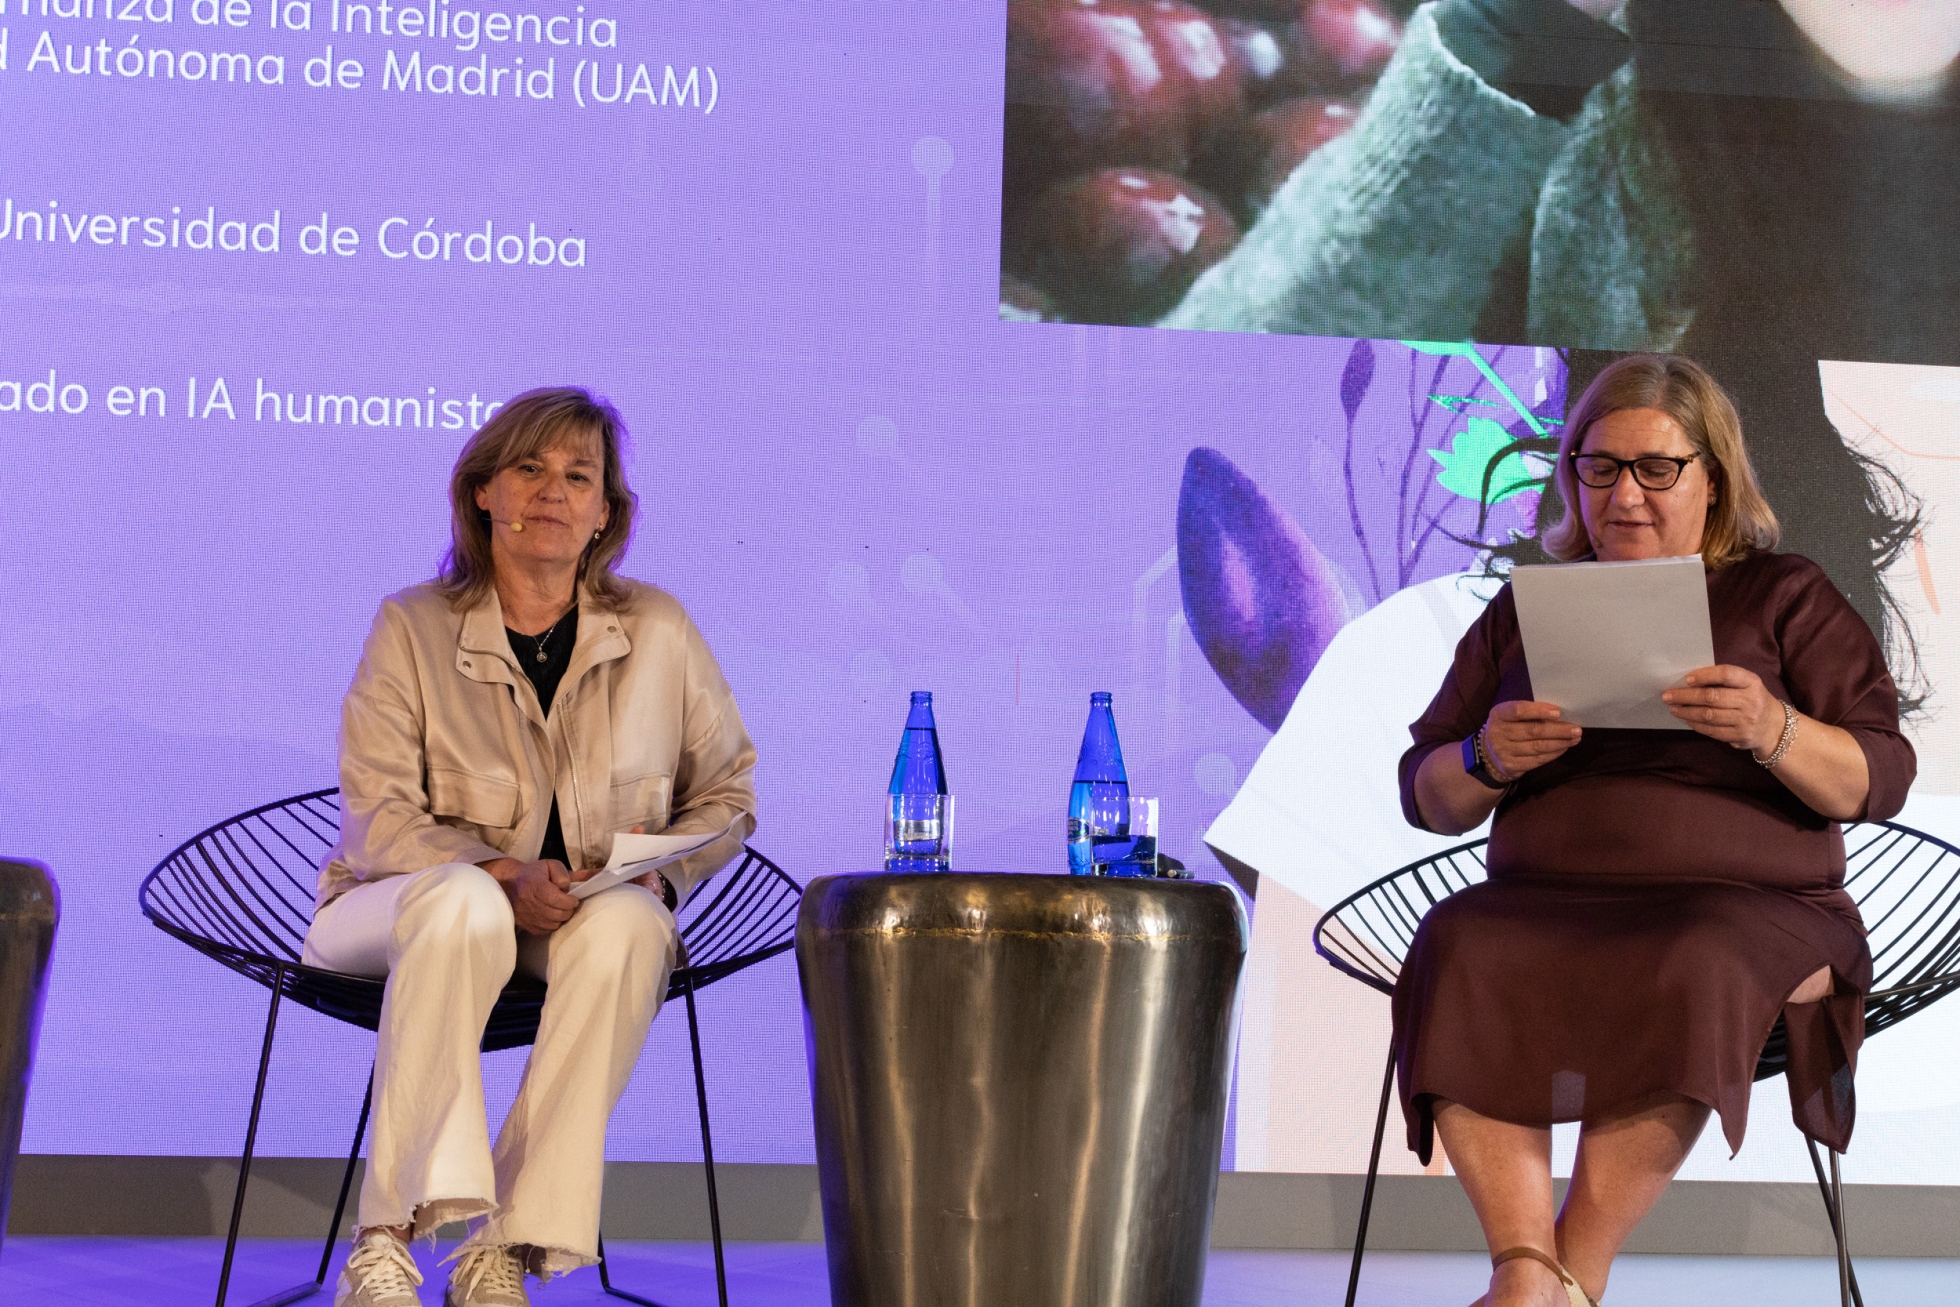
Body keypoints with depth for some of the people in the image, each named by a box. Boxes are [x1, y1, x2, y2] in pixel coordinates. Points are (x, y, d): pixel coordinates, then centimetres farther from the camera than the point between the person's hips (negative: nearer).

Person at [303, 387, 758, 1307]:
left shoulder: (657, 632, 3)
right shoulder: (413, 627, -2)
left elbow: (726, 792, 12)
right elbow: (377, 822, -7)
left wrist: (658, 873, -9)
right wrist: (503, 874, -24)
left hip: (587, 927, 2)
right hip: (405, 910, -1)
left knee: (627, 923, -34)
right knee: (463, 902, -37)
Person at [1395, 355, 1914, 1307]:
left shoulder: (1785, 598, 12)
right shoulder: (1525, 612, 19)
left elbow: (1878, 782, 2)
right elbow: (1426, 800, 17)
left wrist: (1772, 729, -18)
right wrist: (1487, 759, -6)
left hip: (1749, 905, -2)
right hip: (1541, 902, 2)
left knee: (1686, 974, -37)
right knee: (1458, 956, -31)